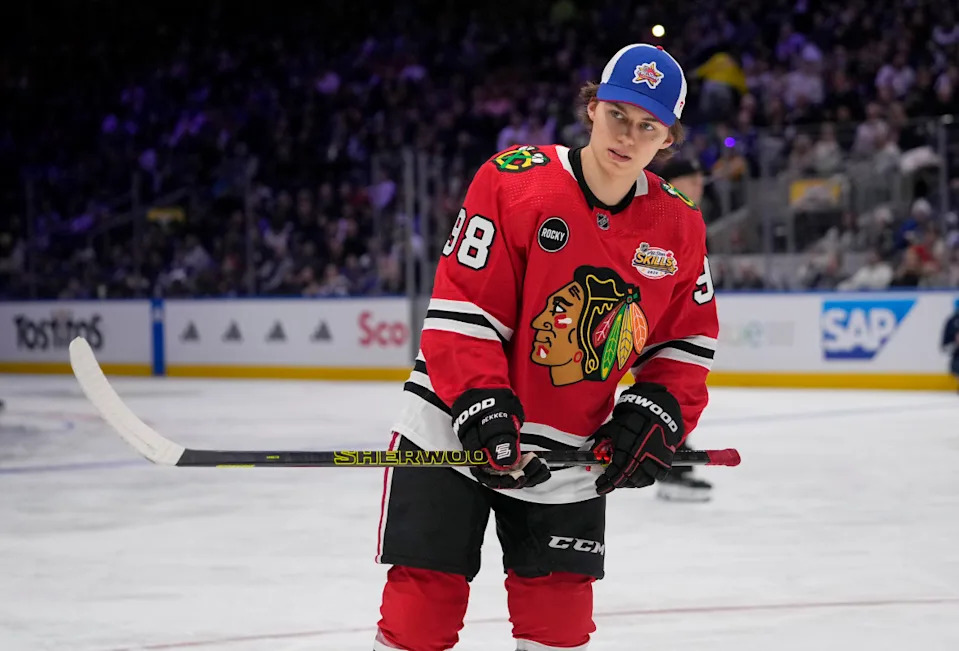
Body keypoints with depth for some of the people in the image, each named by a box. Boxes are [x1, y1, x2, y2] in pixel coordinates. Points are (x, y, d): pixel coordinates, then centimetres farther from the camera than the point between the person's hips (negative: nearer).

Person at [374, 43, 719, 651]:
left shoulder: (679, 228, -1)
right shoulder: (513, 180, -14)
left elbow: (688, 340, 9)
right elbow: (460, 311, -16)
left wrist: (656, 414, -6)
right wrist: (483, 406, -24)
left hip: (569, 453, 4)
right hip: (452, 432, -3)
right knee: (424, 601, -4)